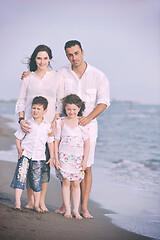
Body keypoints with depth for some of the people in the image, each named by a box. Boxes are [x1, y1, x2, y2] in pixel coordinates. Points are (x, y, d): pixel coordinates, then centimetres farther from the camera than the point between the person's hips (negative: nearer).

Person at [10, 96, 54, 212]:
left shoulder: (48, 126, 3)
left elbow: (50, 142, 10)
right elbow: (18, 138, 7)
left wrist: (52, 156, 8)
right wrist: (19, 148, -8)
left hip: (39, 157, 1)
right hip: (25, 155, -1)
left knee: (37, 181, 7)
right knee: (20, 177, -11)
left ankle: (37, 205, 19)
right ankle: (17, 203, -6)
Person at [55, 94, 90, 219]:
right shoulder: (61, 122, 1)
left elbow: (87, 143, 1)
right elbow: (56, 141, 4)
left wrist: (85, 160, -3)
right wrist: (56, 158, -1)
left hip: (78, 157, 0)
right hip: (64, 156, 0)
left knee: (76, 183, 2)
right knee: (66, 182, -2)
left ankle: (76, 210, 9)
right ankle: (67, 209, 5)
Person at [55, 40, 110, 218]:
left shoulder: (98, 76, -3)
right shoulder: (62, 74, 1)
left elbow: (103, 101, -5)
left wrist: (89, 117, -18)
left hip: (88, 125, -1)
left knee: (86, 167, -2)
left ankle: (84, 208, 5)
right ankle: (65, 205, 14)